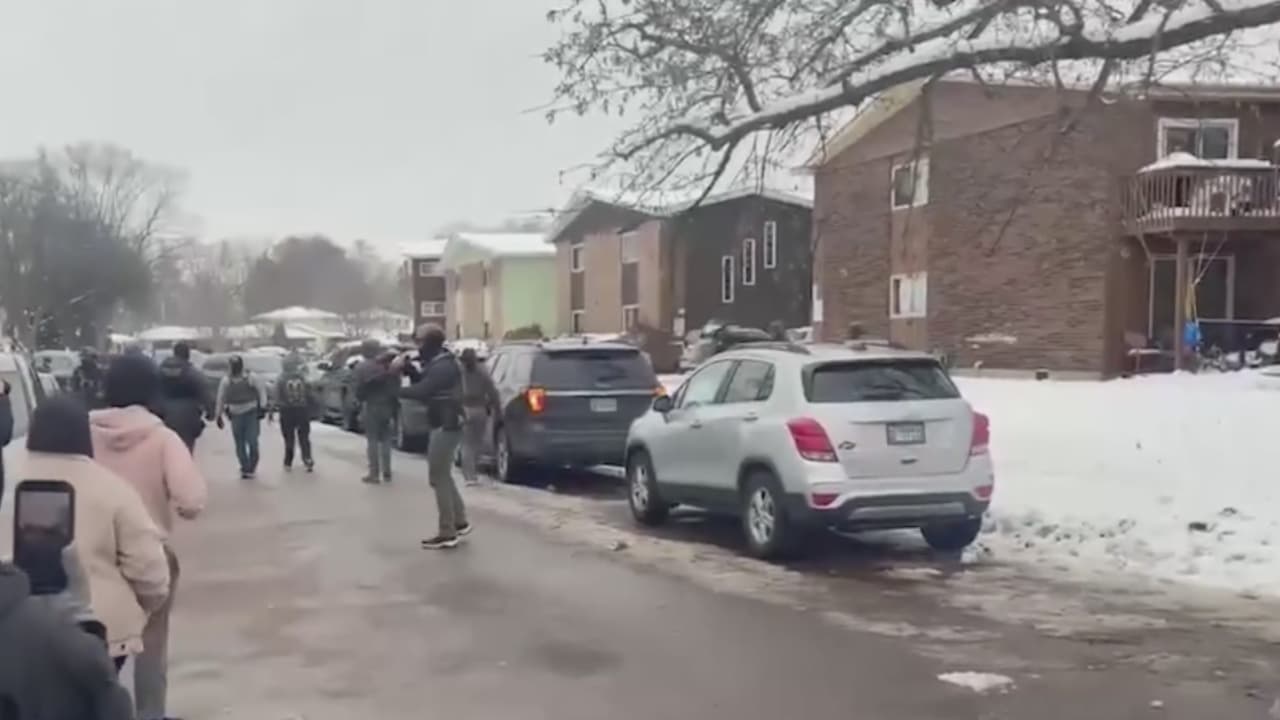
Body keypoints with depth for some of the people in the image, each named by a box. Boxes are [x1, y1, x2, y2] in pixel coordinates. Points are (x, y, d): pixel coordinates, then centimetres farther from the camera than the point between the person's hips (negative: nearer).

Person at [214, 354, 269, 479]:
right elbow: (220, 399, 9)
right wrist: (218, 416, 8)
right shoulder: (226, 381, 5)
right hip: (236, 415, 3)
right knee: (240, 444, 3)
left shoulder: (251, 377, -3)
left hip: (252, 413, -3)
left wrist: (262, 407, -13)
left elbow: (262, 390, -4)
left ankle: (251, 467, 9)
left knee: (252, 441, -9)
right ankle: (245, 469, 14)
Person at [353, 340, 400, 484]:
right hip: (388, 405, 4)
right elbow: (396, 386, 5)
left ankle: (374, 473, 0)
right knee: (385, 440, 13)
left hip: (372, 406, -4)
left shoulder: (362, 367, -7)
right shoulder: (390, 364, 6)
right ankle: (387, 472, 14)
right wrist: (395, 406, 11)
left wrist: (360, 401, 10)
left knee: (372, 440, 2)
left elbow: (359, 389, -9)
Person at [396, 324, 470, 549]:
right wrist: (407, 368, 2)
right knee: (443, 476, 18)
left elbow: (421, 391, -26)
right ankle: (459, 522, 25)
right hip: (445, 424, 11)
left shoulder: (443, 367, -20)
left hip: (446, 425, -11)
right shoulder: (439, 363, 14)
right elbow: (422, 383, 18)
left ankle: (447, 533, -2)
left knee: (438, 478, -6)